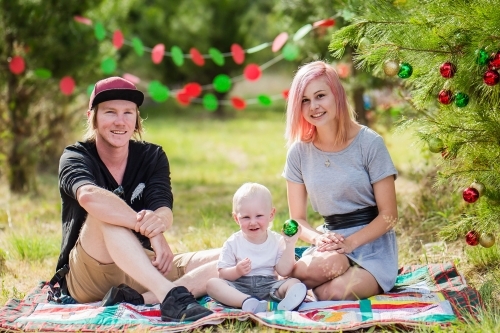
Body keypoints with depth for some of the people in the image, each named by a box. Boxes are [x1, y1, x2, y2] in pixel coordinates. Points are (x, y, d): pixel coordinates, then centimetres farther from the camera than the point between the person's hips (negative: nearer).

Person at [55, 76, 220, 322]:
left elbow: (163, 208, -17)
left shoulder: (152, 156, 3)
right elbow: (89, 196, -34)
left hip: (144, 268, 5)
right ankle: (170, 296, -49)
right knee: (104, 211, -33)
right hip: (86, 279, -4)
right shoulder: (75, 157, -9)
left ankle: (135, 301, -34)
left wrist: (159, 220, -43)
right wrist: (151, 231, -46)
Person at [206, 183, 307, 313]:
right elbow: (222, 274, 0)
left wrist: (290, 244, -7)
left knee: (295, 283, -22)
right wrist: (237, 271, -21)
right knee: (212, 283, -25)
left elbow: (284, 271, -4)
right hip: (240, 289, -1)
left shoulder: (277, 241, 6)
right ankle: (247, 302, -49)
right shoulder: (233, 243, 3)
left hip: (268, 286, 1)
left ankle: (287, 302, -59)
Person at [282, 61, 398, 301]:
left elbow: (389, 215, -6)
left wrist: (349, 244, -21)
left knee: (332, 293, -33)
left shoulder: (369, 143, -8)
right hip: (330, 242, 2)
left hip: (372, 243, -2)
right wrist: (317, 237, -17)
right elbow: (297, 219, 7)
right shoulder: (299, 152, 3)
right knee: (324, 265, -37)